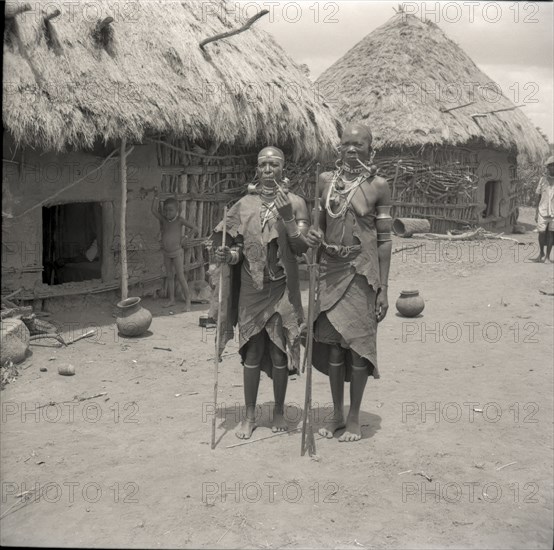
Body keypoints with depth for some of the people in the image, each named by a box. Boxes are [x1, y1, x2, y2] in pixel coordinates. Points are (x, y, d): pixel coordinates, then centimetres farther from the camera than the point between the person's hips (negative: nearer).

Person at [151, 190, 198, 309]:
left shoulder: (179, 220, -10)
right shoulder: (163, 220, 0)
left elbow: (194, 229, -10)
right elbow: (154, 210, -13)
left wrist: (185, 238, -17)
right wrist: (156, 196, -14)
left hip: (177, 252, -5)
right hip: (166, 253, 5)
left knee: (180, 277, -5)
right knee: (170, 277, 12)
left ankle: (188, 301, 0)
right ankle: (172, 299, 22)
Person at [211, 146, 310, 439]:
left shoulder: (295, 203, -1)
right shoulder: (245, 204, 5)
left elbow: (302, 247, -7)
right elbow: (238, 247, 7)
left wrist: (287, 217, -20)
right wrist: (227, 255, -15)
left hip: (282, 289, -1)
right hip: (251, 287, 1)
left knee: (280, 351, 5)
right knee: (251, 352, 5)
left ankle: (279, 411, 23)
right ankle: (249, 415, 17)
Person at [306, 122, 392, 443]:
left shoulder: (378, 186, -4)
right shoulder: (326, 180, 7)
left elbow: (384, 239, -4)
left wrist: (383, 288, -7)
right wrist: (315, 235, -7)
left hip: (361, 271, -3)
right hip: (330, 269, 4)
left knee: (358, 344, 2)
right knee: (332, 343, 8)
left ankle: (354, 417, 16)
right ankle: (337, 414, 23)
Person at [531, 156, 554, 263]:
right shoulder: (543, 180, 3)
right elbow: (538, 196, 8)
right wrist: (536, 212, 6)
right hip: (543, 211, 0)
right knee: (541, 233, 1)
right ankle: (541, 254, 19)